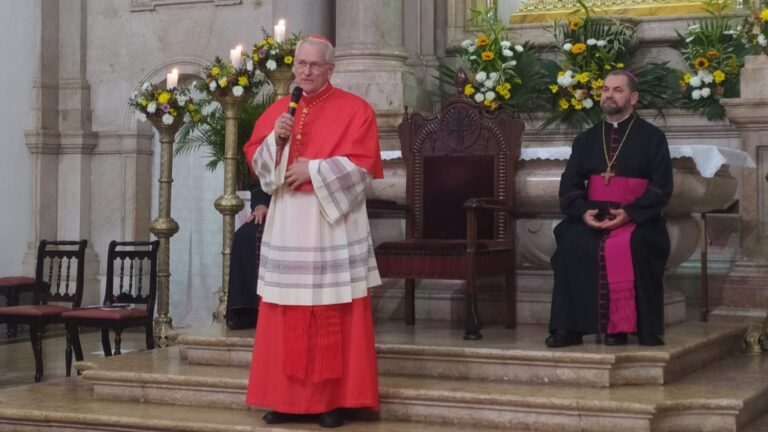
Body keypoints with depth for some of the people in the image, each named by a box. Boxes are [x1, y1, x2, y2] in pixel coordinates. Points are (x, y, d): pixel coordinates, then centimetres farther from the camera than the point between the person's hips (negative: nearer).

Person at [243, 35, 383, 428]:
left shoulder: (355, 110, -1)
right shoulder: (277, 110, 14)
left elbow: (363, 164, -8)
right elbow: (255, 160, 10)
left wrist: (314, 170, -15)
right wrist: (276, 138, -9)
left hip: (333, 223, -4)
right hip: (286, 225, 4)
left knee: (333, 315, -3)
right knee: (286, 315, 4)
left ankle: (334, 399, 2)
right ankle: (287, 397, 10)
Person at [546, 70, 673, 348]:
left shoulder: (652, 138, 6)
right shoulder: (586, 140, 18)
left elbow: (661, 187, -3)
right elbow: (569, 185, 10)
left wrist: (629, 213, -18)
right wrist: (583, 212, -11)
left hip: (636, 218, -3)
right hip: (592, 216, 3)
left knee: (628, 246, -36)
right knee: (570, 242, -28)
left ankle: (622, 326, -27)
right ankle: (568, 327, -25)